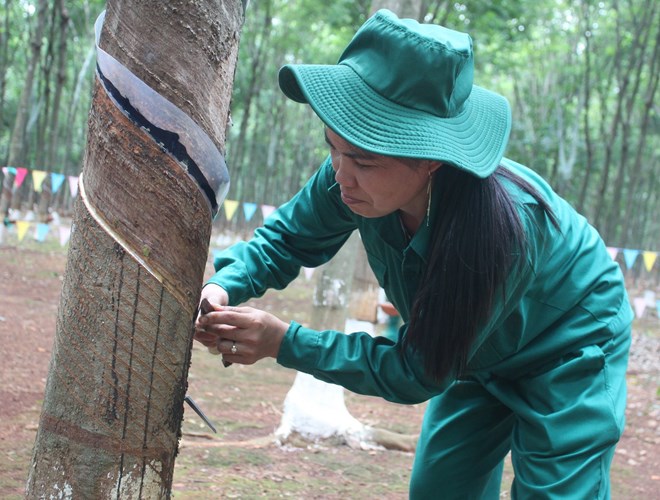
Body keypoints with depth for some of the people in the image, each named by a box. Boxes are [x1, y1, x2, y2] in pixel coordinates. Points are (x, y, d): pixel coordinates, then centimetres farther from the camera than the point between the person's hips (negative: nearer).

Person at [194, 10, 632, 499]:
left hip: (569, 354, -6)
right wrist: (224, 286, -27)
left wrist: (285, 342, -34)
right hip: (479, 354, 6)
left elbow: (418, 374, -32)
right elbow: (286, 238, -6)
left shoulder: (504, 227, -42)